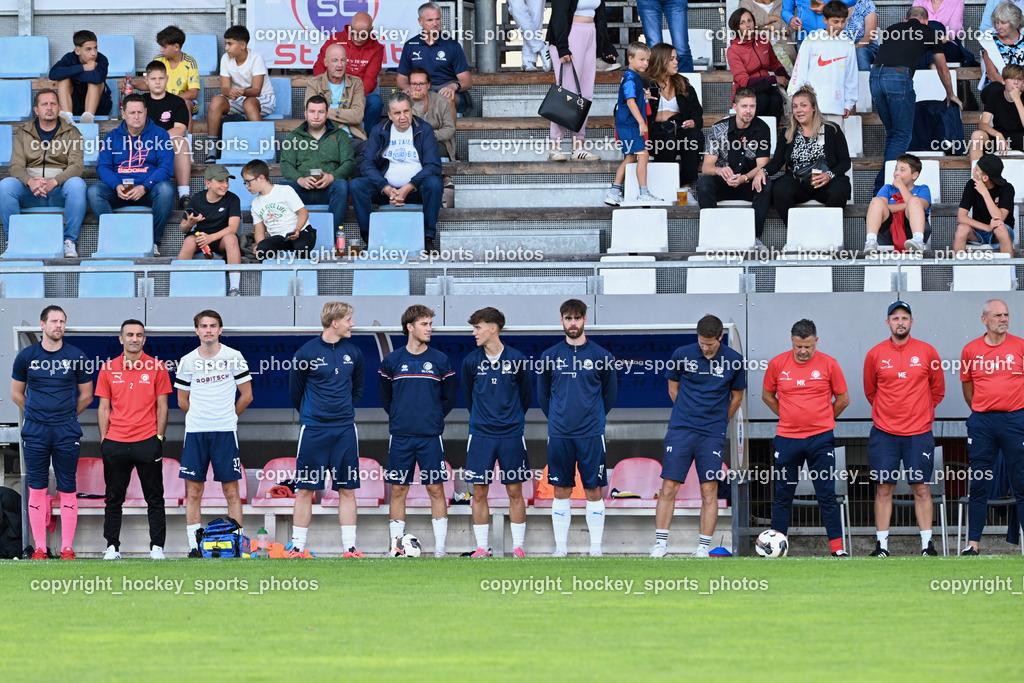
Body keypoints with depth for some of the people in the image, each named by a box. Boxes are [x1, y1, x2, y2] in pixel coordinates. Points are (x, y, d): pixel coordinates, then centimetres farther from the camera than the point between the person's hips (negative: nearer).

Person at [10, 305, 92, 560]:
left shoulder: (76, 356, 2)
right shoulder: (26, 356, 3)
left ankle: (67, 548, 2)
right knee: (37, 488, 0)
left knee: (67, 489, -1)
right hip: (35, 433, 1)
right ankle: (39, 547, 7)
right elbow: (17, 394, 14)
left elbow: (86, 396, 12)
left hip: (67, 432, -1)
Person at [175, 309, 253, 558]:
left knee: (231, 491, -2)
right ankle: (194, 545, 3)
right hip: (195, 432, 2)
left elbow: (246, 395, 8)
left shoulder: (233, 357, 2)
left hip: (225, 432, -2)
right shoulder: (188, 361, 6)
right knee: (193, 491, 0)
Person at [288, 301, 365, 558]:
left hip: (345, 430, 3)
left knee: (347, 489, 3)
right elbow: (295, 391, 6)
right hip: (313, 431, -3)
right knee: (305, 489, 0)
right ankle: (297, 547, 6)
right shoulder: (306, 353, -7)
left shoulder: (353, 352, 5)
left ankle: (349, 548, 6)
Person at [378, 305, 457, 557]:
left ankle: (439, 547, 1)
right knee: (398, 490, 2)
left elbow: (450, 396, 13)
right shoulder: (392, 361, 4)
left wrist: (434, 418, 8)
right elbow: (384, 396, 16)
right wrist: (398, 417, 10)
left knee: (436, 489, -1)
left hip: (431, 436, 0)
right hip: (400, 437, 1)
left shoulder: (440, 361, 4)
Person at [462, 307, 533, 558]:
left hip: (511, 434, -1)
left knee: (515, 491, 3)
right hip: (480, 435, 1)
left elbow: (526, 395, 11)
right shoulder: (471, 361, 0)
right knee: (479, 492, 1)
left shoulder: (516, 359, -3)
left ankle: (518, 546, 10)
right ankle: (482, 547, 8)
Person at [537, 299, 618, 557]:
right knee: (561, 491, 4)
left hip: (591, 434, -1)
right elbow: (542, 395, 15)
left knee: (593, 491, 1)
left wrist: (594, 418, 11)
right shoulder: (550, 356, 4)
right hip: (559, 435, 1)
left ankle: (596, 547, 6)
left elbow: (610, 395, 11)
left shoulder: (601, 356, 1)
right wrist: (556, 418, 12)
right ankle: (561, 546, 10)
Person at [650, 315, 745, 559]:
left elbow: (737, 396, 13)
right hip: (681, 430, 0)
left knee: (709, 491, -1)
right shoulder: (682, 355, -1)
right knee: (669, 487, -4)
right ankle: (660, 543, 4)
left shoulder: (733, 360, -1)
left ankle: (703, 547, 5)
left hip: (712, 434, 0)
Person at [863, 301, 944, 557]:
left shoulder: (927, 352, 1)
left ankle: (927, 544, 5)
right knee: (884, 489, 0)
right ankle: (882, 544, 5)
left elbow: (937, 390, 13)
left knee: (921, 489, 0)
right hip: (884, 433, 0)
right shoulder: (875, 354, 2)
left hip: (919, 433, 0)